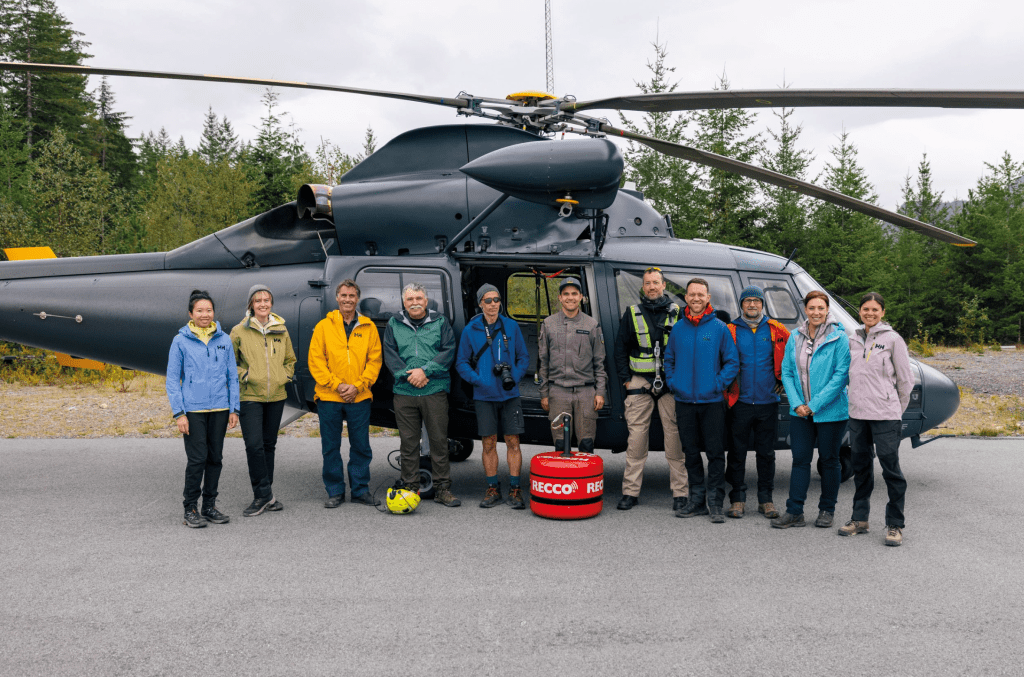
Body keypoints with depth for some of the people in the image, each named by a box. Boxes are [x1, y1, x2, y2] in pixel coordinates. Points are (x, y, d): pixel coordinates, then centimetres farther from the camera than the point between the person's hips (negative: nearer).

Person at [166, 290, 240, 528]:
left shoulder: (224, 340, 7)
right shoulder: (181, 341, 0)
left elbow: (232, 377, 11)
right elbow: (172, 380, 0)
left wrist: (234, 409, 6)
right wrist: (179, 413, -6)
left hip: (219, 409, 3)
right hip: (193, 409, -3)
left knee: (215, 458, 9)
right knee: (197, 459, -6)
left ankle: (210, 505, 22)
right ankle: (190, 509, 8)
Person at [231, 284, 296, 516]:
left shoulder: (281, 331, 8)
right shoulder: (239, 331, -1)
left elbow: (290, 359, 20)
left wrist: (285, 376, 5)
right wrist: (244, 375, -8)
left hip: (276, 396, 3)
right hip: (250, 396, -3)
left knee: (269, 445, 10)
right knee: (254, 445, -12)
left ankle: (265, 494, 20)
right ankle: (263, 495, -2)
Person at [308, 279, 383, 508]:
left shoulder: (368, 327, 6)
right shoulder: (323, 326, 4)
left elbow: (374, 361, 3)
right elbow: (315, 361, -1)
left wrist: (357, 386, -9)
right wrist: (336, 385, -11)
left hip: (360, 397, 1)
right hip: (329, 397, 0)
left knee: (361, 446, 6)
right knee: (330, 448, 6)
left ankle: (361, 490, 18)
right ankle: (335, 492, 17)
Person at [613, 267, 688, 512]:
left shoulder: (677, 312, 7)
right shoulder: (632, 313, 9)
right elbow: (620, 349, 11)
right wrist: (625, 379, 4)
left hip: (671, 384, -1)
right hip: (640, 383, 1)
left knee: (674, 436, -1)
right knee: (636, 437, 0)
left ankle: (680, 492, 7)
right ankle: (630, 491, 7)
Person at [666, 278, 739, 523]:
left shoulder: (719, 328, -1)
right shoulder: (678, 328, 8)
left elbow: (732, 362, 1)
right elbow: (668, 360, 17)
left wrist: (719, 384, -9)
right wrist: (673, 383, 4)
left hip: (712, 401, -3)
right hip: (684, 401, 3)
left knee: (715, 452, -2)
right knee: (691, 452, 9)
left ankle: (714, 502, 7)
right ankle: (697, 500, 19)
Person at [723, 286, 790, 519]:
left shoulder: (776, 330, 5)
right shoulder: (731, 330, 2)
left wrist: (783, 379, 13)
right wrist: (727, 387, 6)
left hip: (767, 402, 1)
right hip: (740, 402, -1)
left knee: (766, 453, 8)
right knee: (737, 452, 3)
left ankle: (766, 499, 18)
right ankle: (737, 499, 13)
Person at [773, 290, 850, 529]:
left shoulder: (839, 338, -9)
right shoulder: (795, 337, 4)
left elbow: (841, 375, -13)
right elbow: (786, 371, 5)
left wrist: (815, 404, -16)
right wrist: (796, 403, -7)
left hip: (830, 411, -3)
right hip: (800, 412, 4)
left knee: (829, 460, 9)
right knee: (800, 459, 5)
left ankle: (827, 510, 23)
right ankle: (794, 512, 9)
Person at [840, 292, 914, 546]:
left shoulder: (892, 339, -3)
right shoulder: (853, 340, 11)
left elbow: (906, 379, 2)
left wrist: (896, 409, 8)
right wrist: (858, 400, 14)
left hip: (885, 416, -5)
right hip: (857, 414, 5)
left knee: (891, 469, -3)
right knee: (861, 468, 13)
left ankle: (895, 525, 6)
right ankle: (859, 519, 23)